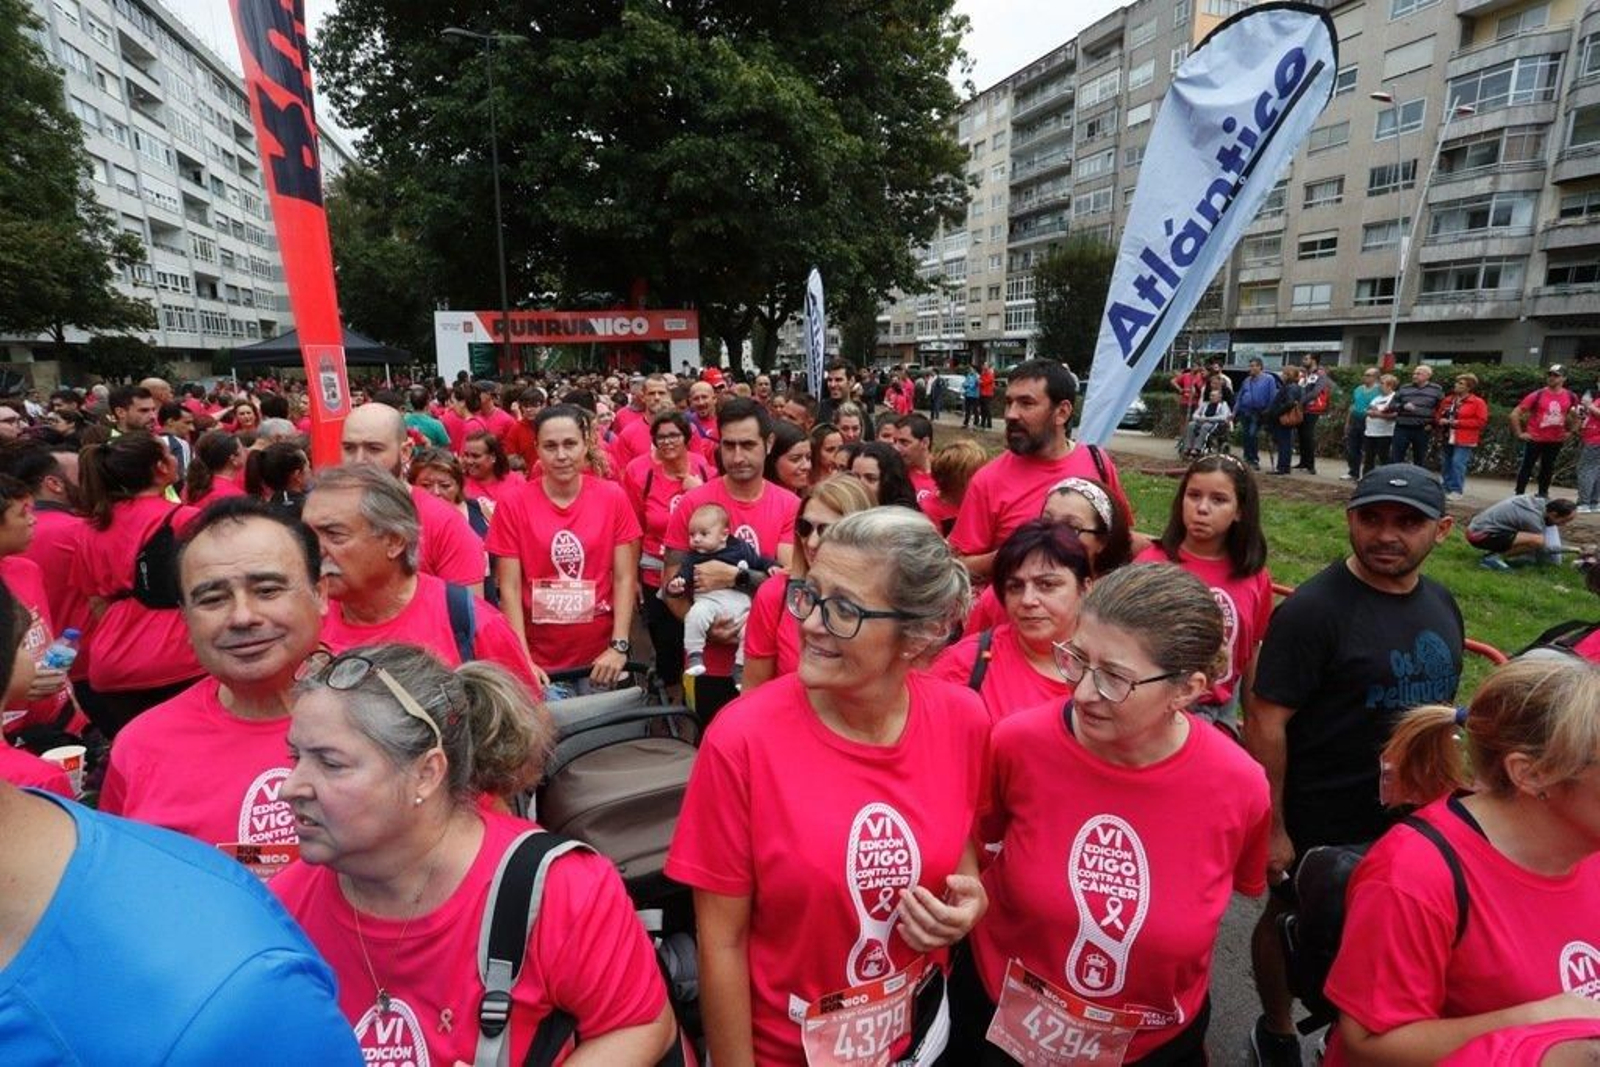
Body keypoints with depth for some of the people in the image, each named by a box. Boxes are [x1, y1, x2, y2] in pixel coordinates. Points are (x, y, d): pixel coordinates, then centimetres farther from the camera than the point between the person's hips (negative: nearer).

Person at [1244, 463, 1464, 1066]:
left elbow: (1436, 704, 13)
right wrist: (1271, 828, -20)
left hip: (1409, 816, 6)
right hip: (1317, 824, -6)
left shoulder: (1442, 605, 1)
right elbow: (1265, 722, -22)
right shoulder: (1313, 609, -21)